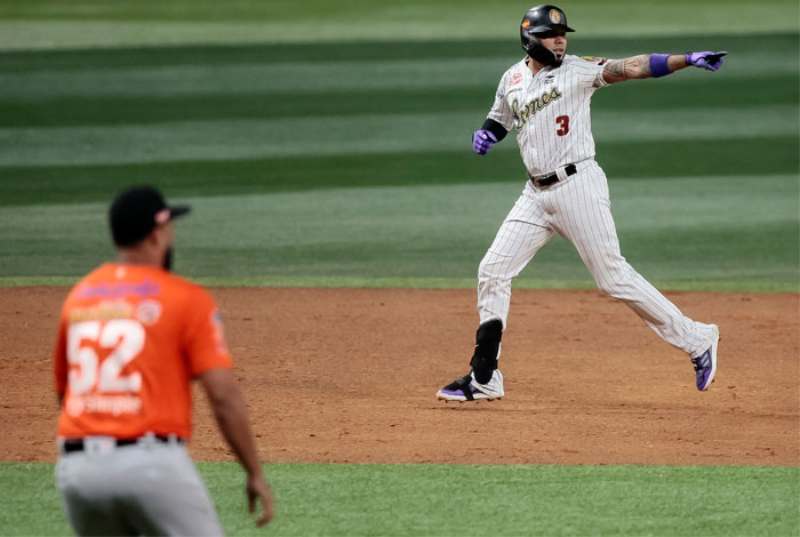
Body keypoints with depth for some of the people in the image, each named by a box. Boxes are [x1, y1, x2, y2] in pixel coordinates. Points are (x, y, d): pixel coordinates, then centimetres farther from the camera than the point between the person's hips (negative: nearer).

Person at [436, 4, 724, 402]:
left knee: (613, 276, -7)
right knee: (493, 270, 2)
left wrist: (688, 59, -29)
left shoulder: (578, 70, -5)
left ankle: (695, 340, 4)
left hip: (578, 185, -6)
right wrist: (485, 133, 3)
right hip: (537, 193, 6)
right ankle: (484, 379, 9)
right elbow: (499, 117, 27)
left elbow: (630, 68, -17)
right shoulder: (513, 78, 10)